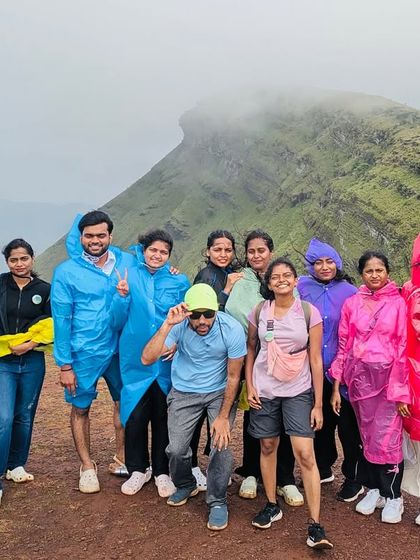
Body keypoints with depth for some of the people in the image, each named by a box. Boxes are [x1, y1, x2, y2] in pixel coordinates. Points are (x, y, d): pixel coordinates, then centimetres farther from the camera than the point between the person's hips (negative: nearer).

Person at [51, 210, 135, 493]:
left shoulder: (128, 262, -3)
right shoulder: (66, 272, -9)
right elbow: (61, 320, -8)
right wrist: (65, 365, -9)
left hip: (121, 349, 3)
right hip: (84, 353, -2)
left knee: (125, 402, 15)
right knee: (81, 408, 11)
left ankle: (122, 459, 36)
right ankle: (87, 467, 31)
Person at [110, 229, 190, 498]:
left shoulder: (179, 281, 2)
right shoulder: (130, 277, 1)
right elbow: (118, 322, 0)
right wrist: (122, 295, -14)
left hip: (166, 360, 0)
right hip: (135, 359, 0)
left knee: (163, 417, 8)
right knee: (135, 416, 5)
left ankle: (162, 472, 24)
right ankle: (138, 469, 25)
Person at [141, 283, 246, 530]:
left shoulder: (232, 329, -24)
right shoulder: (179, 325, -24)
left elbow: (233, 376, -14)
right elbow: (147, 358, -34)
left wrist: (223, 416, -13)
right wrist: (167, 324, -44)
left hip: (220, 392, -1)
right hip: (184, 392, 1)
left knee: (221, 444, -15)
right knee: (176, 449, -3)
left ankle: (218, 502, 10)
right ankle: (186, 485, 32)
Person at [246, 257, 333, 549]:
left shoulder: (309, 312, -7)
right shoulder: (259, 311, -1)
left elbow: (316, 359, -5)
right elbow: (251, 350, 9)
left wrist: (318, 404, -6)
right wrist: (249, 386, -1)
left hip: (298, 392, -2)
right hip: (265, 391, 2)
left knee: (305, 454, -8)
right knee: (268, 446, 11)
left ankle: (315, 525, 0)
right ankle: (272, 505, 30)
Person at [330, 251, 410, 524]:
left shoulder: (398, 303, -2)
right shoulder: (351, 304, 5)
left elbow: (404, 348, -3)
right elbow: (344, 346, 6)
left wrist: (402, 390, -6)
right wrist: (336, 386, 5)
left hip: (388, 377, -3)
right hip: (359, 377, 3)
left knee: (386, 439, -4)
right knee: (367, 437, 10)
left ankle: (393, 496, 15)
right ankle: (374, 489, 27)